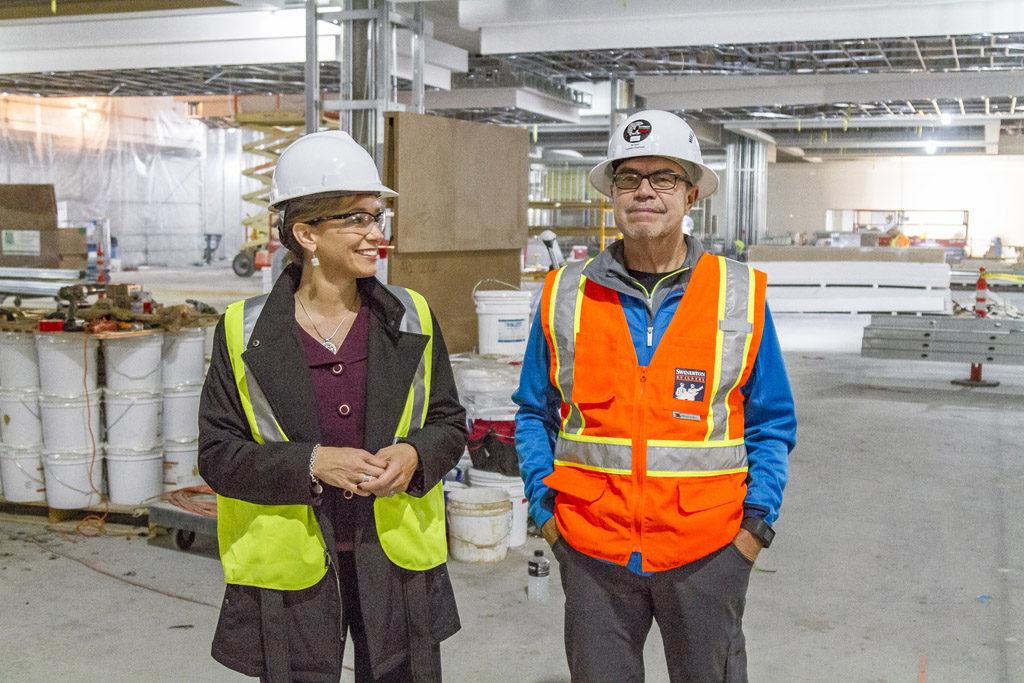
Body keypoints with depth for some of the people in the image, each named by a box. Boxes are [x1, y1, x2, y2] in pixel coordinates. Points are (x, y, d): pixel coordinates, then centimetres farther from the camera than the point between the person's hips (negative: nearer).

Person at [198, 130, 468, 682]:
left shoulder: (411, 319, 3)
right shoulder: (244, 333, -3)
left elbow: (449, 422, 9)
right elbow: (217, 454, -3)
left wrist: (413, 454, -14)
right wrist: (312, 464, -18)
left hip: (395, 559, 2)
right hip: (289, 570, -2)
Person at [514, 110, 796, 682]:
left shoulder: (742, 295, 0)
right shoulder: (566, 296, 2)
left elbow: (772, 423, 6)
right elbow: (535, 414, 11)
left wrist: (756, 522, -3)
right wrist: (545, 507, 2)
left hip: (707, 551, 0)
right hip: (592, 553, 1)